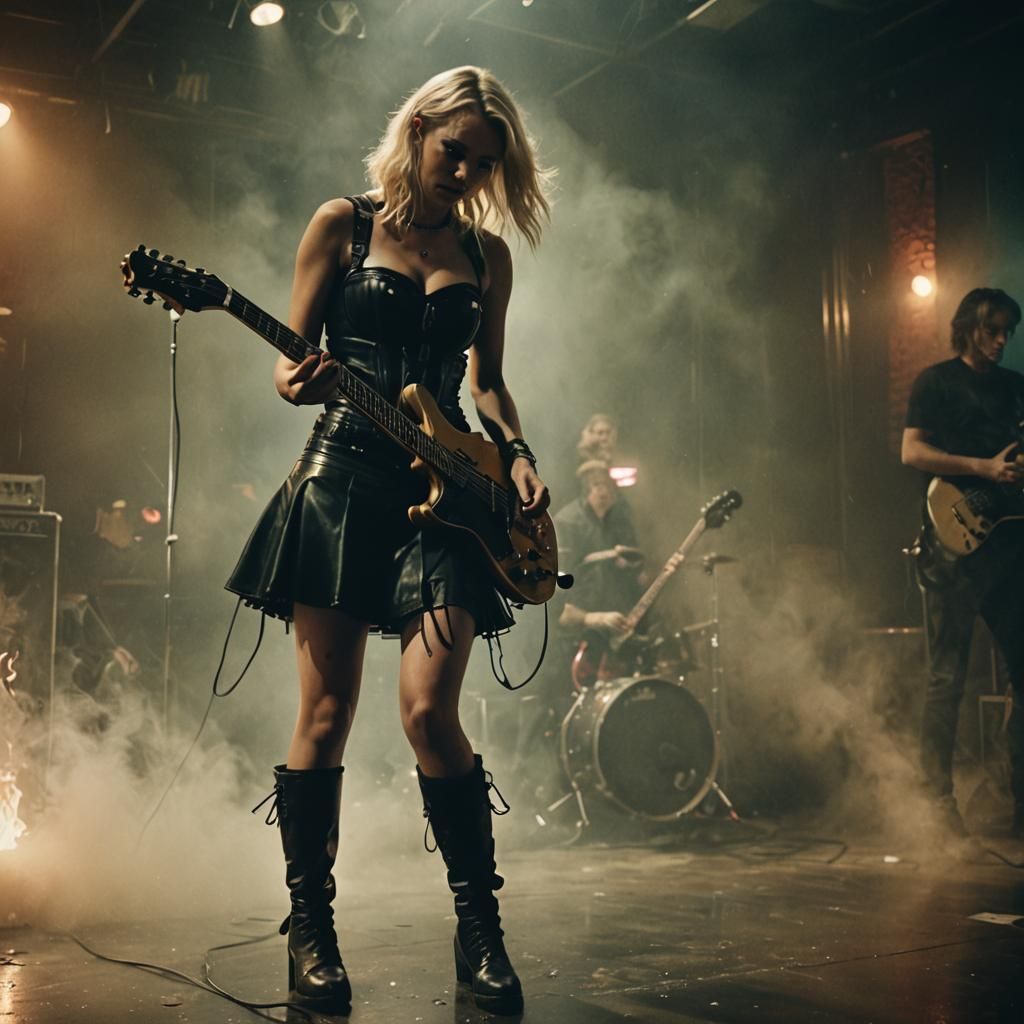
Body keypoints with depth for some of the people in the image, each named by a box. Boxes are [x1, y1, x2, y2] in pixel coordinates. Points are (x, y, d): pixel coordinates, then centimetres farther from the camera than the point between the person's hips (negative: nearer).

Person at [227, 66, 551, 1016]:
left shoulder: (486, 254, 14)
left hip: (445, 486, 1)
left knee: (429, 708, -11)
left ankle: (480, 927, 4)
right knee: (325, 710, 0)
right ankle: (309, 927, 14)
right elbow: (292, 355, 4)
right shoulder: (343, 224, 6)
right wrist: (297, 382, -19)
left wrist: (519, 457, 1)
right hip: (342, 475, -1)